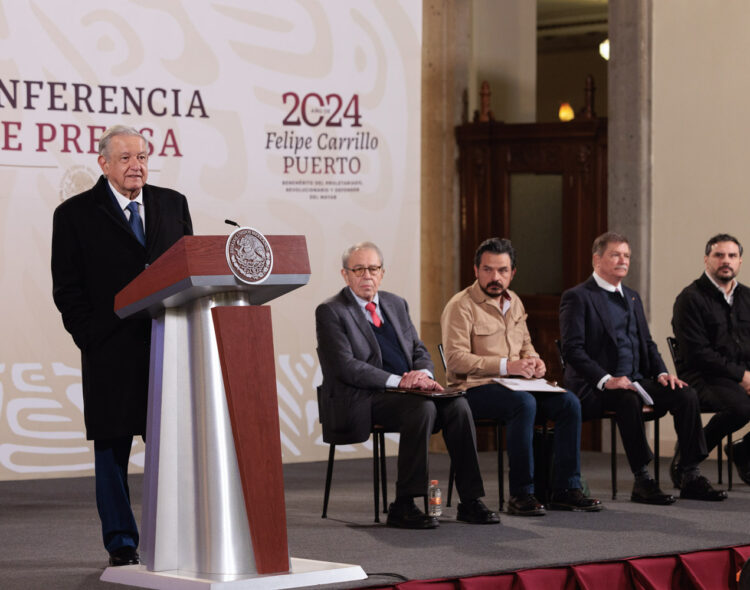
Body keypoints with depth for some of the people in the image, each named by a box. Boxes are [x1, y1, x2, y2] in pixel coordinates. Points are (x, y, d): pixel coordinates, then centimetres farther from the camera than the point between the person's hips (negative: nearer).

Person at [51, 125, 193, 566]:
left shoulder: (173, 204, 12)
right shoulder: (75, 214, 2)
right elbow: (67, 288, 1)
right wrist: (91, 339, -8)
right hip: (111, 352, -2)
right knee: (112, 447, 3)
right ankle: (122, 544, 10)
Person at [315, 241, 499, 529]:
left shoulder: (396, 304, 19)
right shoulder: (330, 312, -3)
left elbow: (420, 351, 19)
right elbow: (346, 367, -13)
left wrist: (422, 373, -6)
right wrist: (397, 381, -22)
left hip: (407, 390, 6)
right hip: (361, 400, -6)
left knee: (457, 405, -19)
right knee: (422, 408, -32)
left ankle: (470, 501, -16)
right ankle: (402, 506, -28)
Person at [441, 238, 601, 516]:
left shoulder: (514, 302, 17)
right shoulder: (461, 306, -7)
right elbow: (456, 359, -16)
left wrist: (534, 360, 4)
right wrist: (506, 366, -22)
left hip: (515, 385, 7)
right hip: (475, 389, -7)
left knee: (569, 402, -15)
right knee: (524, 403, -35)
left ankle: (565, 489, -12)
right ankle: (521, 493, -28)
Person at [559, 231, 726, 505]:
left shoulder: (632, 297, 21)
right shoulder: (577, 297, -4)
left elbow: (647, 342, 22)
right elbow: (572, 349, -14)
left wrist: (661, 373, 1)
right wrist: (605, 379, -25)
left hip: (635, 381, 7)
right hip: (594, 389, -7)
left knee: (686, 394, -15)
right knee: (628, 401, -38)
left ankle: (691, 477, -14)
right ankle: (642, 480, -33)